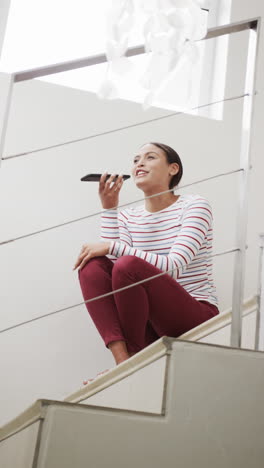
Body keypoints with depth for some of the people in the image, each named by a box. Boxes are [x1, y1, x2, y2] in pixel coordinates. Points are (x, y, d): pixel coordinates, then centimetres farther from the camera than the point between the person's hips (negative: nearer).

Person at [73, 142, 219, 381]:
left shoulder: (195, 206, -4)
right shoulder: (128, 216, 10)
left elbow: (173, 267, -19)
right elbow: (111, 263, -7)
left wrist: (112, 246, -22)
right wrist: (109, 208, -9)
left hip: (197, 319, -5)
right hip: (151, 322, 5)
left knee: (129, 265, -28)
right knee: (92, 265, -14)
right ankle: (122, 360, -27)